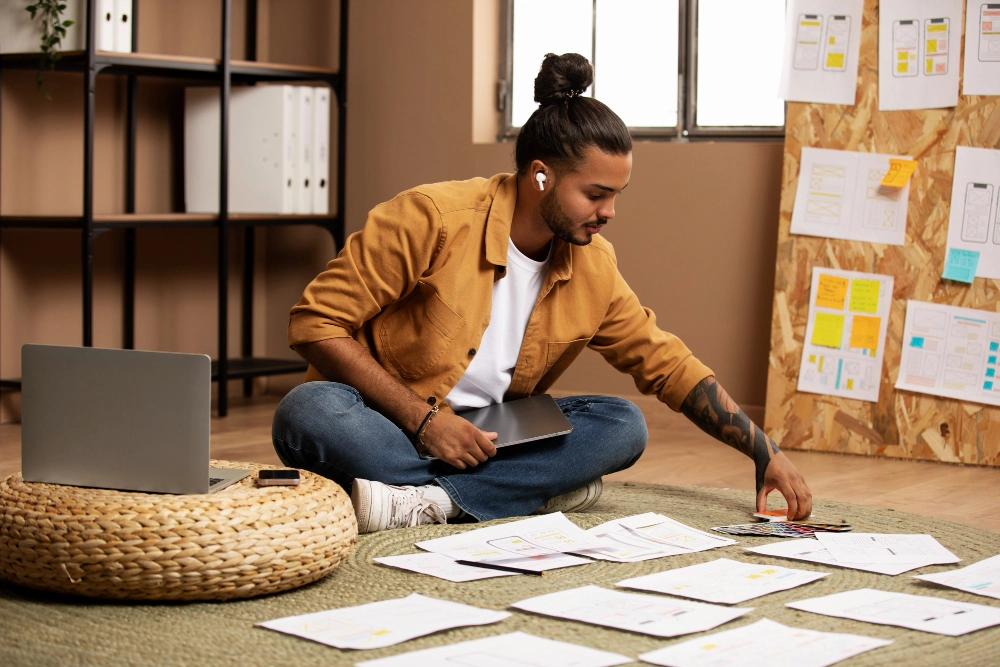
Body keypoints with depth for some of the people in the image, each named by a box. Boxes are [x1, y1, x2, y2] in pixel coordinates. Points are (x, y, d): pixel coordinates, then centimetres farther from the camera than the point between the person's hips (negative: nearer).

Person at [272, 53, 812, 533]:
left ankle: (427, 502, -29)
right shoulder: (433, 218, -18)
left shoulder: (594, 267, 0)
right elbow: (315, 322, -17)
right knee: (309, 413, -37)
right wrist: (422, 419, -23)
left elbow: (668, 366, 10)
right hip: (383, 426, -5)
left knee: (622, 425, -17)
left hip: (485, 440, 5)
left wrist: (765, 453, 3)